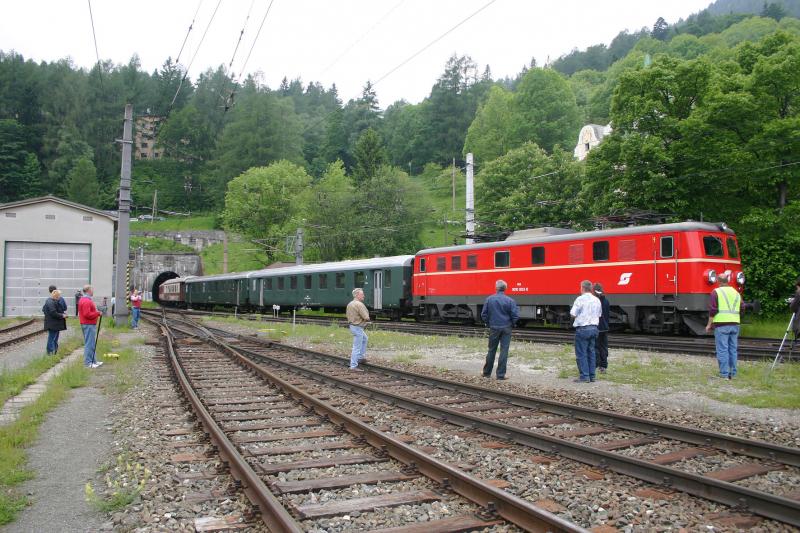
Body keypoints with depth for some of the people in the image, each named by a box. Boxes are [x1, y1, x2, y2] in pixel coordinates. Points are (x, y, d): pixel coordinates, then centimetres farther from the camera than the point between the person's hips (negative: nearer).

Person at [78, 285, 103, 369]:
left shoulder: (83, 300, 16)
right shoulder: (87, 301, -18)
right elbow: (87, 314, -24)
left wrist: (96, 312, 13)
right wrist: (97, 313, -14)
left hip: (87, 324, 11)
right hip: (89, 325, -11)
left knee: (91, 343, 15)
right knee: (89, 344, -6)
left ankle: (93, 361, 22)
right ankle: (88, 363, -3)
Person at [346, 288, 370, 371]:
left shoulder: (350, 304, 8)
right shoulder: (359, 304, -21)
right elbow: (366, 317, -24)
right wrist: (368, 319, 1)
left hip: (352, 326, 10)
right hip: (358, 327, -10)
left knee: (365, 339, 29)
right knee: (357, 347, -4)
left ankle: (360, 357, 31)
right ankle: (353, 366, 0)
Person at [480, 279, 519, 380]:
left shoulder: (489, 299, -4)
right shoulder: (510, 301, -9)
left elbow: (483, 314, -1)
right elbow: (515, 315, -9)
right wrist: (511, 324, 9)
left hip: (494, 328, 2)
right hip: (506, 328, -2)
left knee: (491, 350, 12)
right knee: (504, 351, 2)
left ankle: (487, 372, 21)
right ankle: (500, 374, 2)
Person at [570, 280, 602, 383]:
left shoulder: (580, 299, -11)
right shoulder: (597, 300, 10)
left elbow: (573, 314, -10)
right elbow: (599, 315, 16)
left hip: (582, 329, -7)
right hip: (594, 328, 7)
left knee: (581, 353, -2)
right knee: (591, 352, 12)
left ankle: (584, 376, -4)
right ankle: (592, 376, 15)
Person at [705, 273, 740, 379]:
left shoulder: (716, 292, -4)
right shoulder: (736, 292, 13)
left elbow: (712, 310, -9)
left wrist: (709, 324, -2)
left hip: (721, 324, -5)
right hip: (735, 324, 6)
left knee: (722, 350, -3)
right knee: (733, 349, 12)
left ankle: (724, 374, -3)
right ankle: (733, 373, 17)